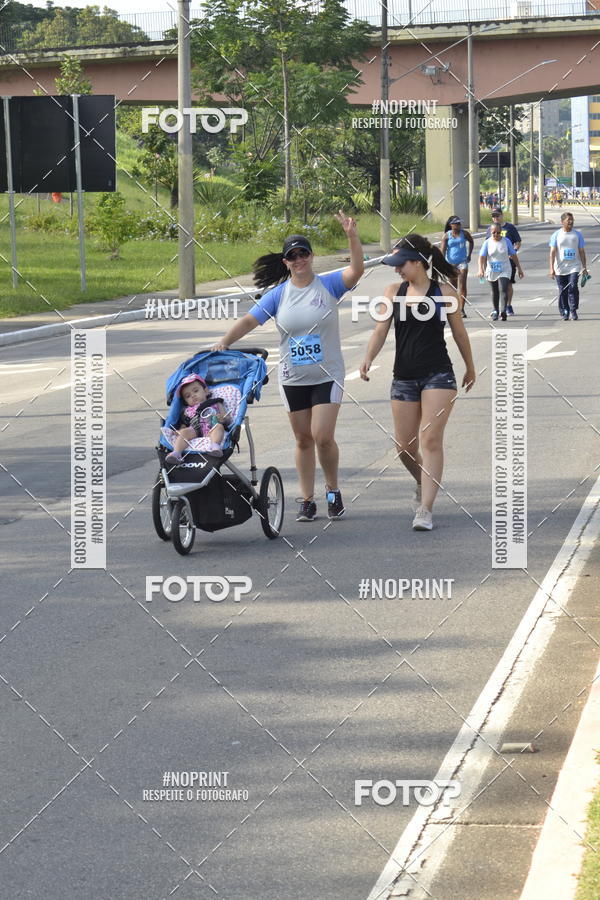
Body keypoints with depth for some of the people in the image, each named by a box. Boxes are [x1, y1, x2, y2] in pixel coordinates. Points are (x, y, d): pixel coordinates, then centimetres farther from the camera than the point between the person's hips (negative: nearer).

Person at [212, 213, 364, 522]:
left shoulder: (328, 285, -5)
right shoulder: (278, 294, 1)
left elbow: (356, 270, -20)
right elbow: (249, 320, -4)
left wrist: (352, 237, -34)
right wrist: (225, 341, -19)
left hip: (327, 376, -3)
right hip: (293, 379, 3)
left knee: (323, 437, -12)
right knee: (303, 440, 9)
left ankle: (333, 490, 10)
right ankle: (307, 500, 17)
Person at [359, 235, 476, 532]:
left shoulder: (444, 293, -3)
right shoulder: (393, 292, 5)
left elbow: (459, 332, 8)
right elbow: (381, 329, 0)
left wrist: (470, 368, 18)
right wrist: (368, 358, -19)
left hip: (438, 374, -4)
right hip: (404, 378, 4)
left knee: (431, 439, -13)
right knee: (405, 445, 8)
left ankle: (425, 510, -15)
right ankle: (424, 482, 40)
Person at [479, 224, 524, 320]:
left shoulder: (506, 241, -1)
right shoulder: (487, 242, -3)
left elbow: (514, 255, 6)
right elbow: (482, 256, -10)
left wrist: (519, 268, 6)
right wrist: (481, 269, -25)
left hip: (504, 271, -1)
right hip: (492, 272, 1)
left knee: (503, 290, -18)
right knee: (495, 292, 14)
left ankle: (503, 311, -28)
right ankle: (495, 310, 32)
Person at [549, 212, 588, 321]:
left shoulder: (577, 234, 6)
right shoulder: (556, 235, 1)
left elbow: (581, 251, 10)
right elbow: (552, 252, -1)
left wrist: (584, 267, 6)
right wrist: (551, 269, -9)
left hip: (574, 267, 0)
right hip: (560, 269, 0)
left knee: (573, 287, -15)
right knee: (563, 291, 3)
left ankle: (573, 311, -6)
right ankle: (565, 313, 14)